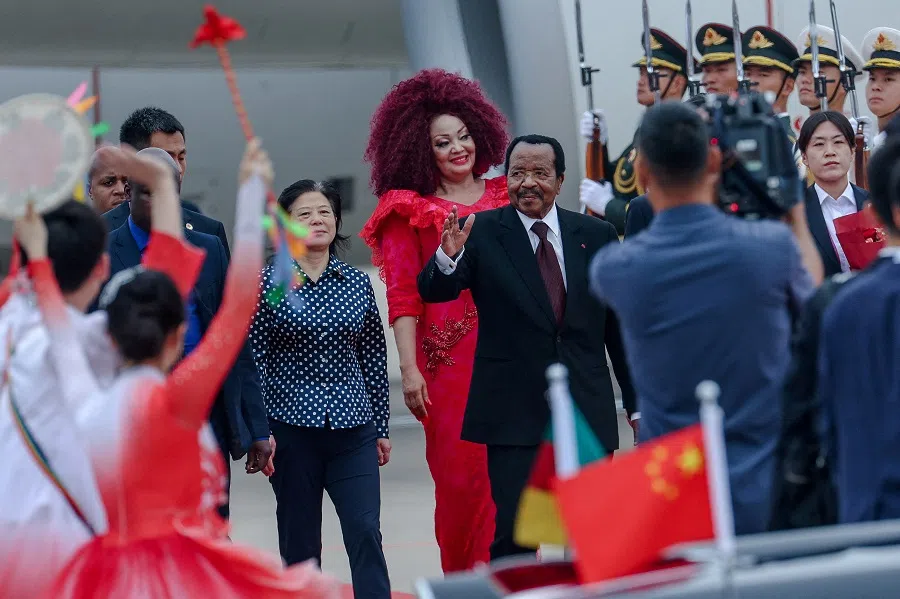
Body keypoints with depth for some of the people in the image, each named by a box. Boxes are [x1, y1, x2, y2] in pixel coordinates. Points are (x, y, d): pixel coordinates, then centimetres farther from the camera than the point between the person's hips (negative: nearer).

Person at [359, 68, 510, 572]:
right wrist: (410, 368, -7)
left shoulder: (505, 198, 13)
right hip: (448, 358, -2)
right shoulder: (409, 211, 6)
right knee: (459, 475, -1)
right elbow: (403, 295, 1)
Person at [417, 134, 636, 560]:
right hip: (514, 413, -2)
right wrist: (447, 257, -31)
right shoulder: (483, 233, 2)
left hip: (588, 409, 2)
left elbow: (620, 325, 11)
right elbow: (433, 291, -9)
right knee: (515, 534, -6)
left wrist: (637, 405, 10)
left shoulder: (596, 235, 8)